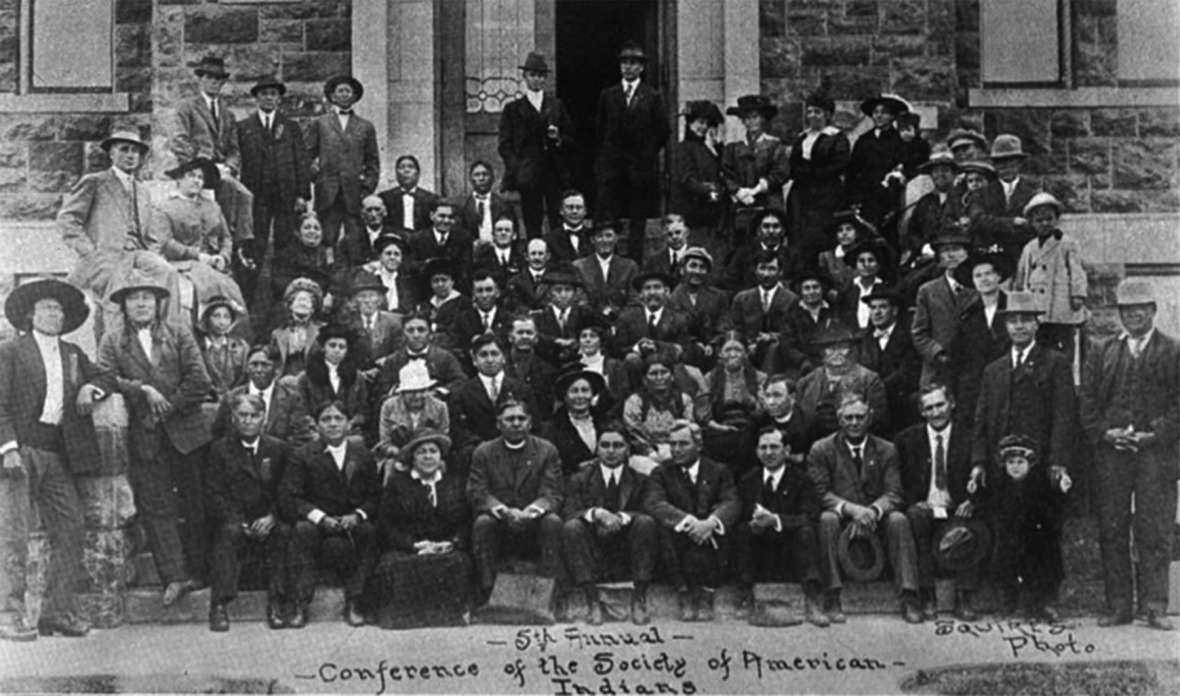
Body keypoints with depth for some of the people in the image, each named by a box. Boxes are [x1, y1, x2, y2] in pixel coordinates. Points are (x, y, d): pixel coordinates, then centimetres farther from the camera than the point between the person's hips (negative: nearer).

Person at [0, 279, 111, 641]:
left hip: (59, 453, 6)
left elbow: (107, 377, 28)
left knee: (71, 531, -1)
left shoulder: (72, 353, 18)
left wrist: (91, 387, 5)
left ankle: (60, 610, 5)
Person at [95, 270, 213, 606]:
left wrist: (167, 407, -7)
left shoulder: (180, 336, 8)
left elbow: (199, 383, -2)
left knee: (195, 503, 4)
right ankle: (174, 576, -6)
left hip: (185, 432, 0)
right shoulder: (112, 343, 9)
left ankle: (197, 571, 13)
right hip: (143, 437, 0)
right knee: (155, 506, -6)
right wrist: (143, 390, -15)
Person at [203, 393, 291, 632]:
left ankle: (277, 604, -29)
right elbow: (214, 495, 1)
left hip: (267, 521, 1)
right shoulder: (219, 449, 8)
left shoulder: (277, 448, 14)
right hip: (233, 519, -1)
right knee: (228, 532, -34)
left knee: (283, 532, -32)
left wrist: (271, 517, -12)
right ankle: (219, 606, -35)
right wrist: (238, 522, -15)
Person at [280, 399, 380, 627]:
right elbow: (287, 498, -7)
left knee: (369, 531, -31)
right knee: (303, 529, -33)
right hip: (317, 524, -1)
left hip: (352, 523, 1)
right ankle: (301, 604, -29)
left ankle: (354, 602, -20)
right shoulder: (303, 455, 2)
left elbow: (376, 496, 6)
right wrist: (320, 517, -20)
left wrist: (357, 515, -15)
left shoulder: (363, 454, 9)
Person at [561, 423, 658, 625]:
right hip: (593, 557, 0)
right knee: (572, 527, -27)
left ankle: (639, 601, -25)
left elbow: (647, 511, -4)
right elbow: (569, 513, -5)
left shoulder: (640, 480, 12)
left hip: (627, 557, 0)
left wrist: (621, 517, -24)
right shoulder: (579, 480, 11)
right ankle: (592, 602, -29)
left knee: (646, 523, -26)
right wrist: (596, 513, -25)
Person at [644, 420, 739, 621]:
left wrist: (710, 523, -30)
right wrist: (688, 521, -29)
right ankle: (685, 595, -20)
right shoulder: (661, 473, 8)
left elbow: (732, 504, -7)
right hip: (678, 539, 0)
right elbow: (653, 503, -12)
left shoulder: (719, 472, 10)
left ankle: (706, 597, -14)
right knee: (664, 529, -31)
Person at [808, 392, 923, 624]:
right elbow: (819, 493, -6)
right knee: (827, 519, -34)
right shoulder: (821, 450, 3)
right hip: (841, 520, -1)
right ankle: (832, 598, -31)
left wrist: (873, 511, -23)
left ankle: (909, 598, -28)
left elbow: (893, 494, 0)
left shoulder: (886, 450, 9)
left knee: (899, 520, -28)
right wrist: (850, 509, -24)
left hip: (875, 520, 2)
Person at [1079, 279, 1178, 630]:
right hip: (1110, 452, 3)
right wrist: (1104, 433, -5)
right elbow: (1088, 401, 10)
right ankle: (1118, 605, 9)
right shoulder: (1101, 354, 14)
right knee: (1112, 531, 3)